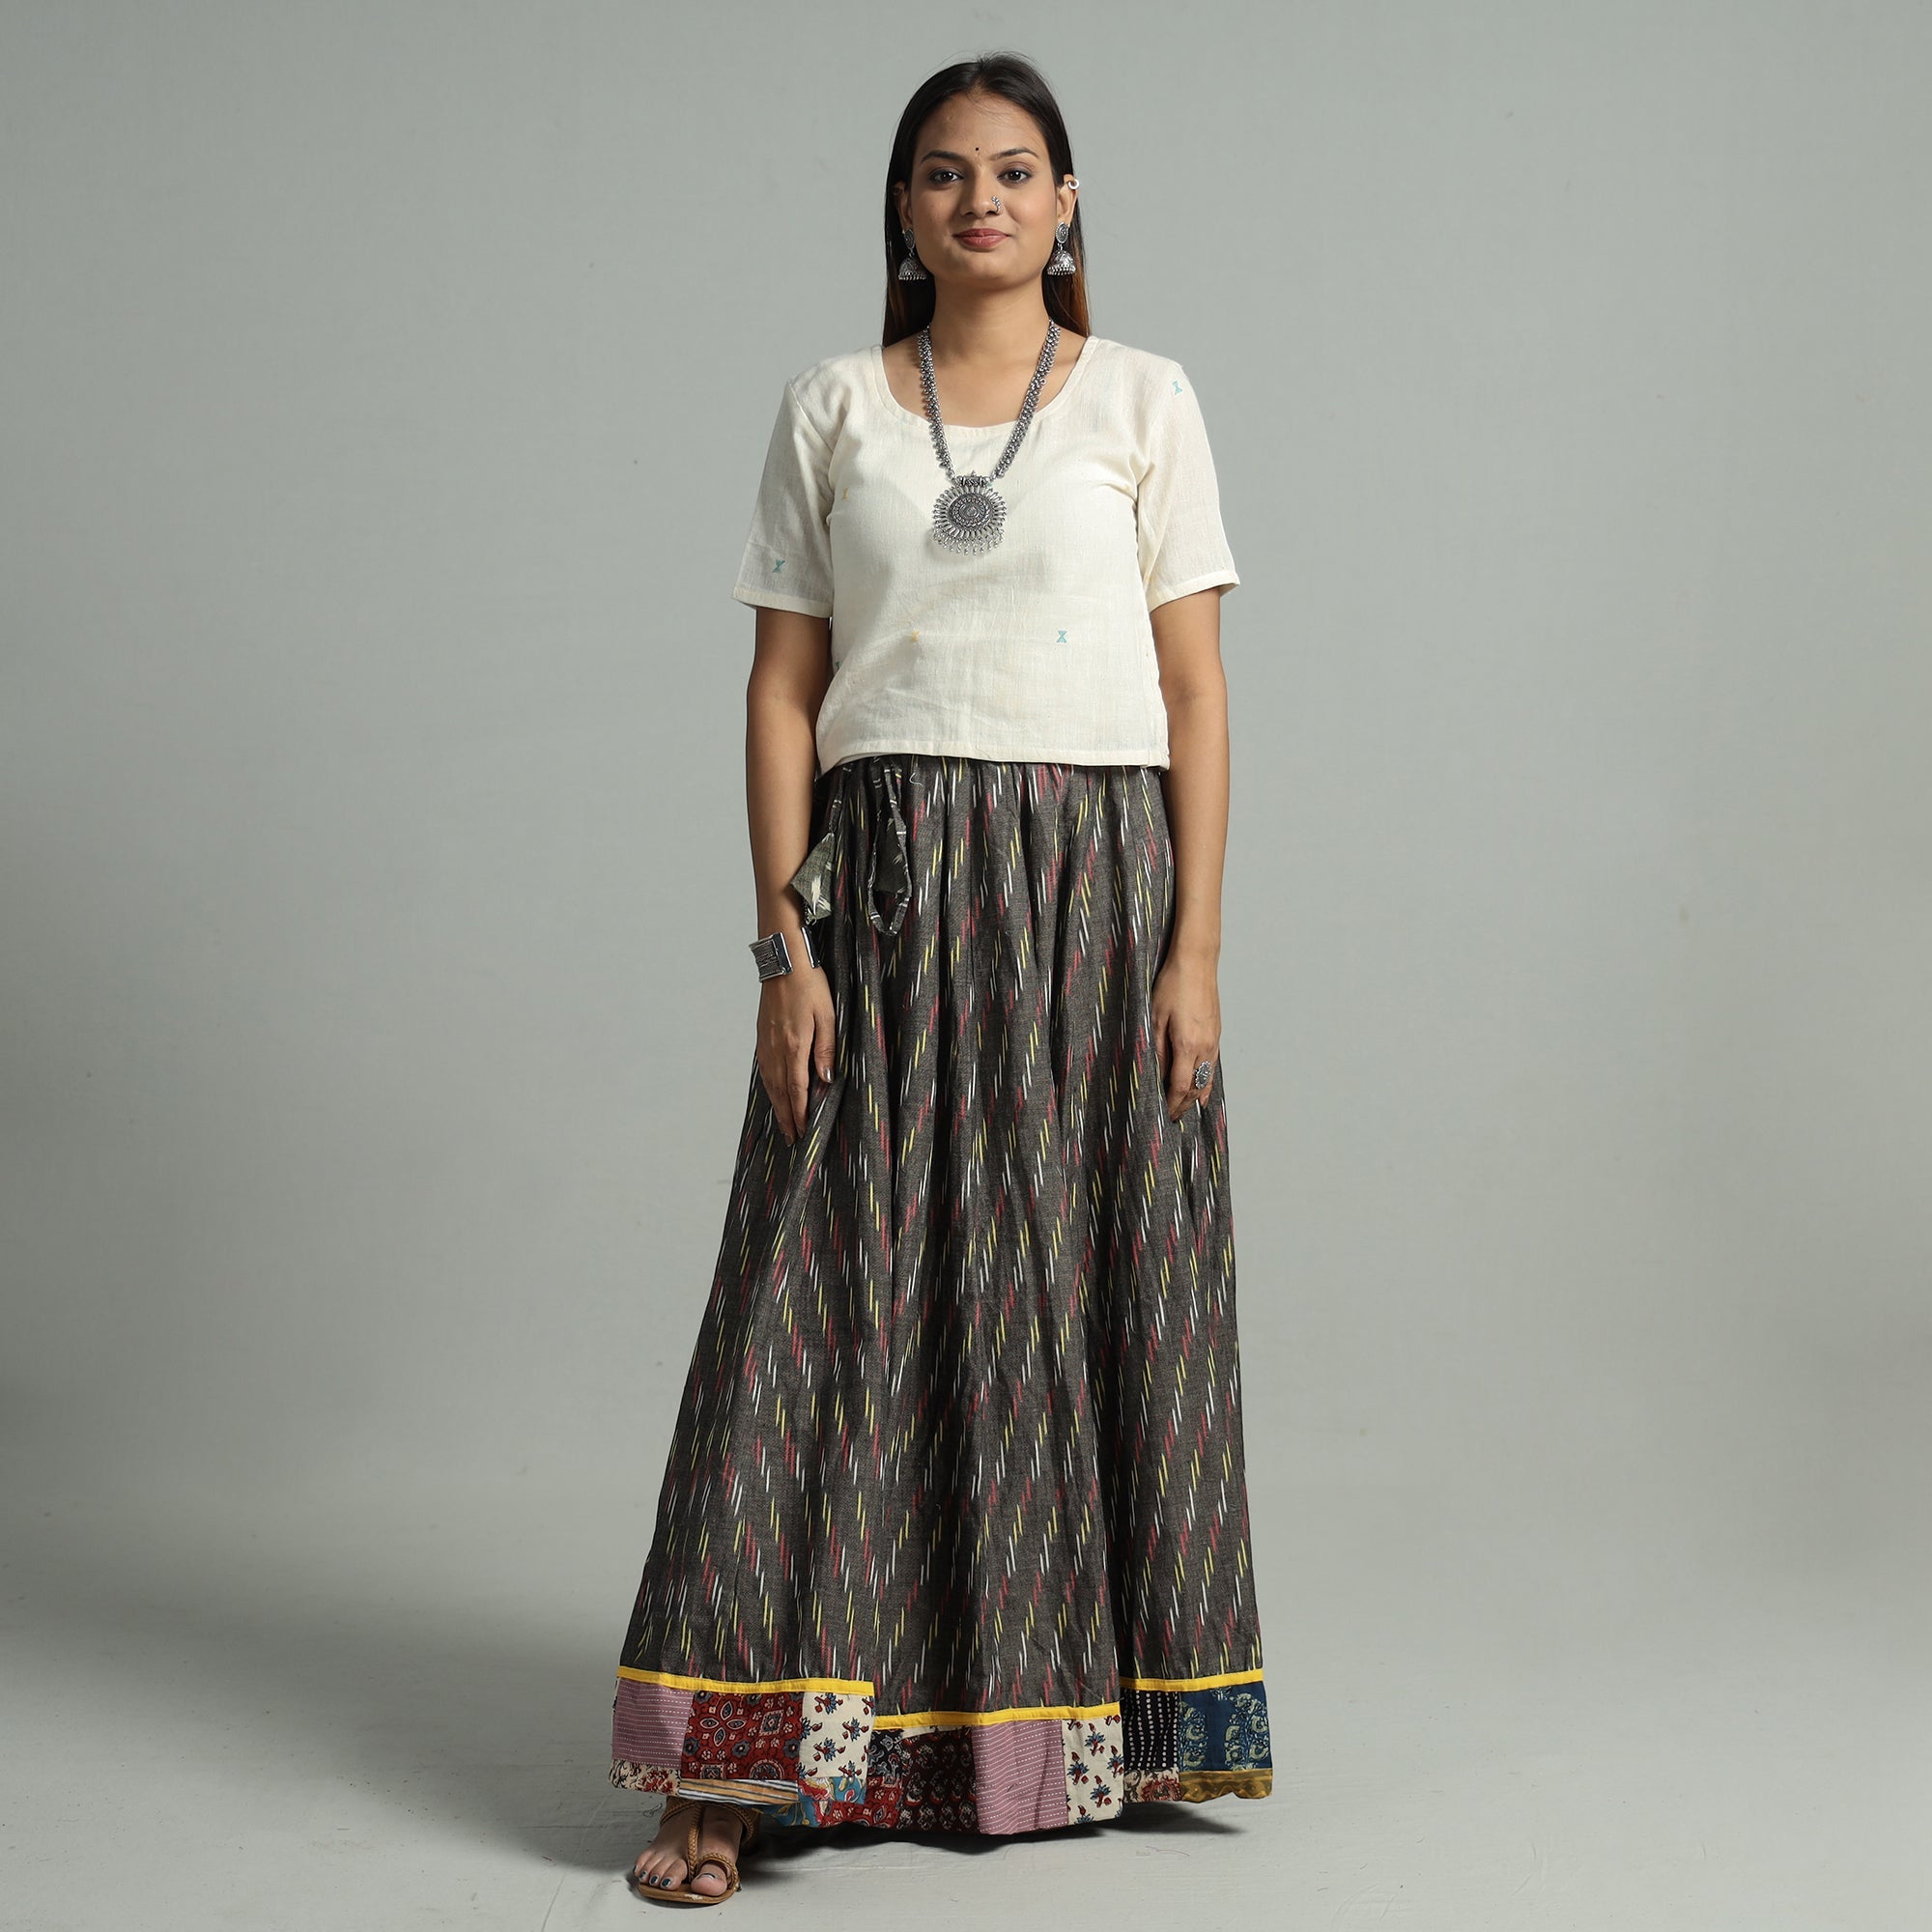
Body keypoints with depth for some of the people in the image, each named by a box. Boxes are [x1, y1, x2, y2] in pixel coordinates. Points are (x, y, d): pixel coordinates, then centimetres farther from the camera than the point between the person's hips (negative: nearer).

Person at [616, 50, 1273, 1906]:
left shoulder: (1142, 400, 6)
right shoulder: (831, 410, 9)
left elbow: (1195, 689, 2)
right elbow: (782, 689, 5)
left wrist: (1194, 946, -5)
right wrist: (784, 940, -4)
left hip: (1092, 879, 0)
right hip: (885, 882, 0)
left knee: (1086, 1300, 3)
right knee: (834, 1299, -1)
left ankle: (1083, 1719, 18)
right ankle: (739, 1770, 5)